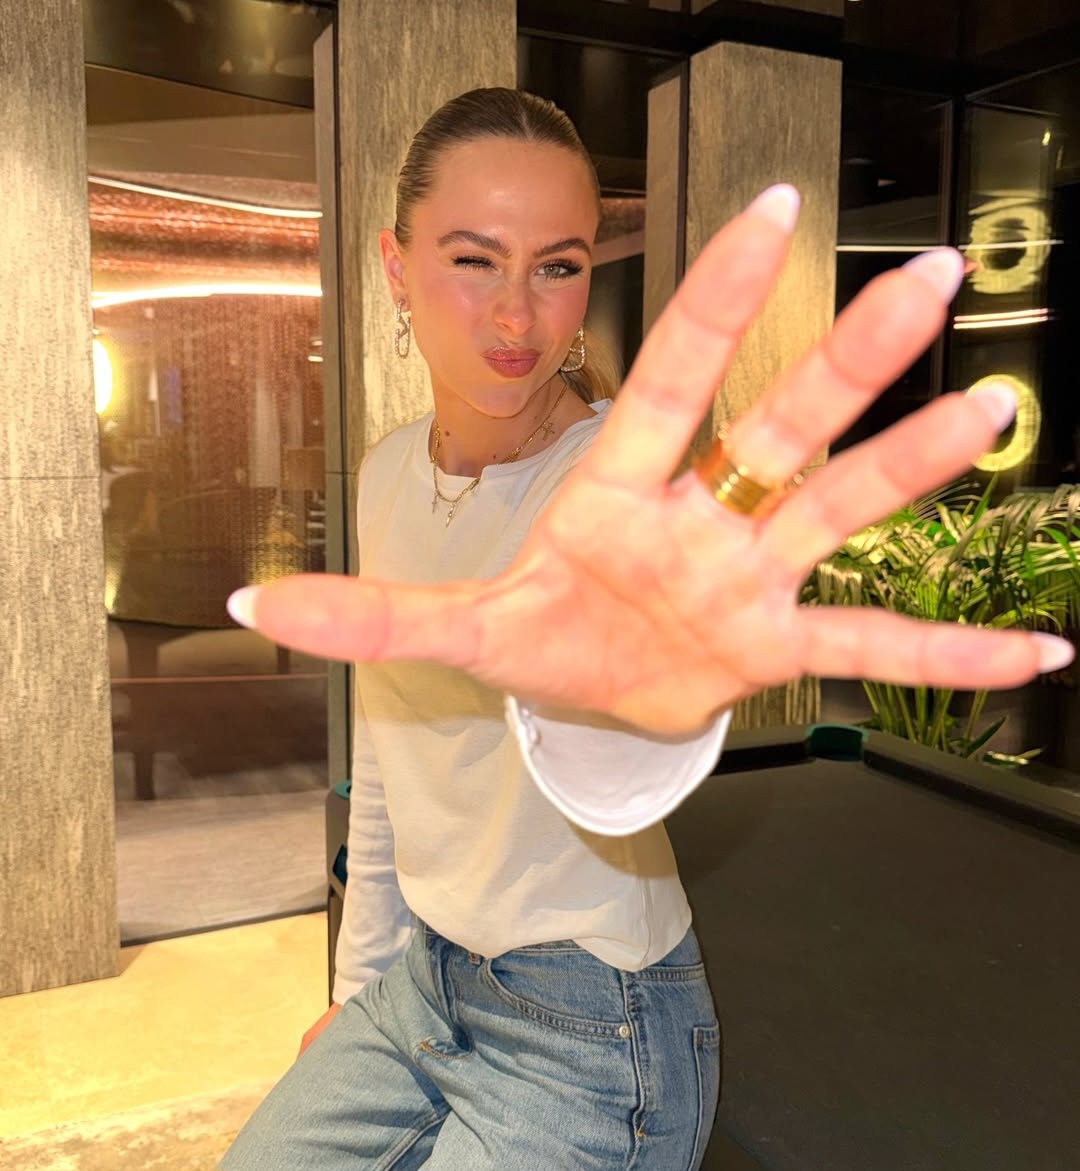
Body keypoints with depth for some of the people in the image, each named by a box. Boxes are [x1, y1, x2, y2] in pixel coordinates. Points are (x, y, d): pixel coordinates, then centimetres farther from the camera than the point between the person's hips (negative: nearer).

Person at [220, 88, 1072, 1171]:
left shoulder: (613, 484, -22)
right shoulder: (389, 473, -3)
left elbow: (606, 776, -45)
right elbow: (385, 765, 7)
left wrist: (629, 692, -69)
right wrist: (359, 983, 15)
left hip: (582, 1040, -5)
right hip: (420, 984, 6)